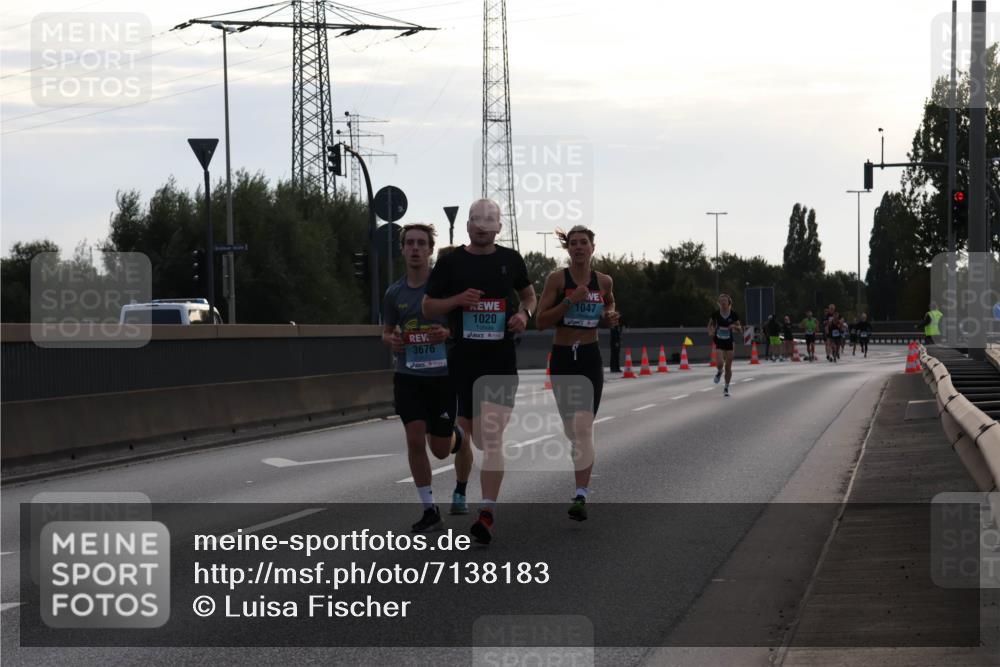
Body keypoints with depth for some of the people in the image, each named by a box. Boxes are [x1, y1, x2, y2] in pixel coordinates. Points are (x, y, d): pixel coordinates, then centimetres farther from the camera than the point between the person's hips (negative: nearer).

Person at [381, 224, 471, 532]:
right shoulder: (394, 293, 5)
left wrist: (448, 333, -22)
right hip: (408, 376, 2)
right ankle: (430, 510, 0)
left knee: (441, 449, 2)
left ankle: (457, 436, 41)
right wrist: (391, 340, -7)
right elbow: (386, 331, 17)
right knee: (415, 439, -10)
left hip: (443, 375, -2)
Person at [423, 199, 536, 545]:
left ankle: (487, 514, -16)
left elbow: (529, 294, 23)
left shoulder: (511, 259, 7)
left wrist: (524, 314, 0)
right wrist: (457, 300, -12)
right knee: (474, 435, 11)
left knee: (492, 438, -12)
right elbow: (428, 306, 7)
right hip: (463, 357, 1)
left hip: (501, 360, -1)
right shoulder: (450, 262, 3)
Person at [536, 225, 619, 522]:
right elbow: (540, 321, -10)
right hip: (562, 356, 0)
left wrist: (611, 318, 0)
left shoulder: (604, 282, 3)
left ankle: (581, 497, -20)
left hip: (590, 357, 0)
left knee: (583, 428, -14)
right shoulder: (557, 279, -5)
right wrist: (570, 301, -20)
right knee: (571, 428, 12)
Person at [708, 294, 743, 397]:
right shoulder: (715, 314, -5)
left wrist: (735, 326, -19)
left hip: (729, 342, 1)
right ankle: (719, 373, 17)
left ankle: (726, 388, 21)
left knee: (728, 367, 4)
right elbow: (710, 325, 9)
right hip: (718, 342, -1)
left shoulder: (733, 314, -4)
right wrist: (710, 332, -13)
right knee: (720, 363, -20)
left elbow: (740, 330, 2)